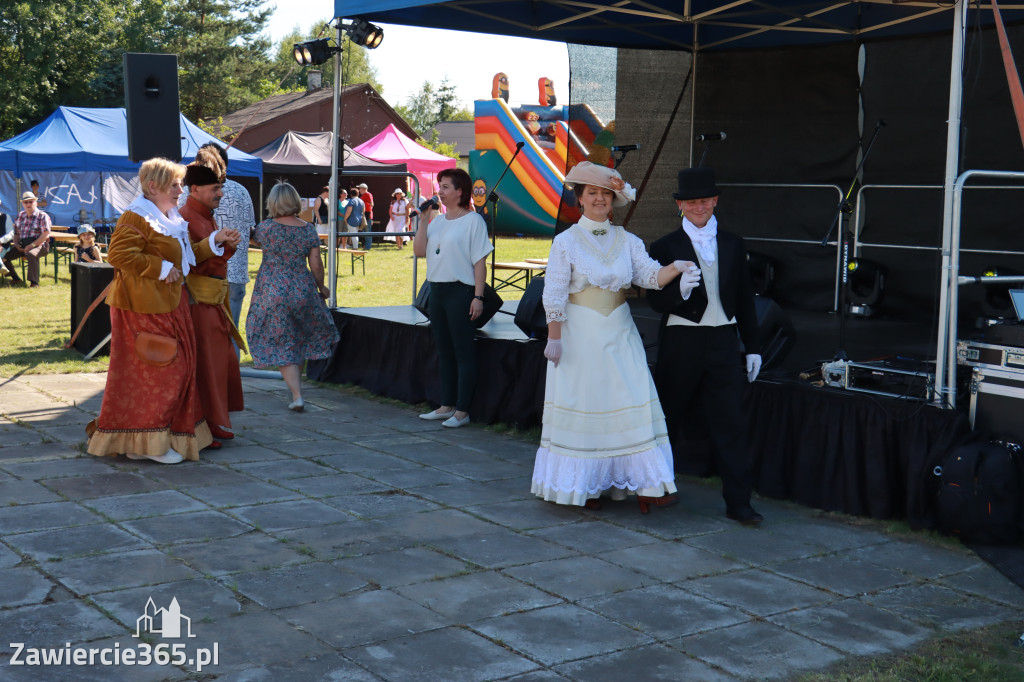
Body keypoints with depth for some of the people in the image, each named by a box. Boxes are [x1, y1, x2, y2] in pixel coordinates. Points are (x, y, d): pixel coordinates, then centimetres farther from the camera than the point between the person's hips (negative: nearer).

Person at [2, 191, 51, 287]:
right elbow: (16, 233, 22)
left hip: (39, 245, -6)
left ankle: (34, 282, -34)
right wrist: (16, 244, 1)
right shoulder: (20, 216, 16)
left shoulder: (42, 216, -3)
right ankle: (15, 279, 5)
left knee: (31, 254, -41)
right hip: (22, 246, 6)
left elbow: (45, 235, -12)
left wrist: (31, 245, -18)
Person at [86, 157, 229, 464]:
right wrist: (161, 268, -20)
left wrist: (213, 241, 12)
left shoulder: (170, 218, 19)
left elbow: (187, 257, 25)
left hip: (169, 305, 10)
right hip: (144, 308, -10)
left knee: (174, 369, 10)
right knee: (154, 372, -7)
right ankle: (148, 442, 2)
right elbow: (118, 254, -23)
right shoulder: (136, 217, -13)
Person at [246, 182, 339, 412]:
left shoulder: (265, 227, -8)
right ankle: (296, 385, 31)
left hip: (272, 292, -2)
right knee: (300, 339, 21)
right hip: (303, 290, 3)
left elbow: (255, 237, 14)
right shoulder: (308, 229, -2)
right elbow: (316, 264, 0)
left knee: (282, 345, 2)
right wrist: (321, 288, 13)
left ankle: (297, 395, -5)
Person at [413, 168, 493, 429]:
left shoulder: (473, 221, -7)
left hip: (460, 291, -8)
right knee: (444, 351, 13)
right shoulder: (438, 220, 13)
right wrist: (424, 220, -1)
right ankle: (447, 405, 21)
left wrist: (478, 297, -15)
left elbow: (479, 262, -10)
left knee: (464, 352, -3)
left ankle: (462, 410, 0)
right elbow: (419, 251, 6)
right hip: (437, 290, 8)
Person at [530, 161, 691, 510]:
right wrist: (554, 338, -9)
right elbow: (554, 295, -5)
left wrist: (676, 267, -23)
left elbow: (650, 276, -5)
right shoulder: (566, 242, -3)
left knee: (633, 404, -3)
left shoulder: (627, 240, 7)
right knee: (581, 406, 2)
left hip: (619, 335, 3)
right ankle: (583, 485, 13)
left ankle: (643, 484, -1)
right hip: (580, 334, -3)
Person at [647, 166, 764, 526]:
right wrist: (680, 289, -25)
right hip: (681, 342, -2)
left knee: (731, 421, -2)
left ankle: (738, 501, 0)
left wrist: (752, 346, 10)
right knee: (671, 418, 8)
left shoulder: (733, 245, 11)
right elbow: (656, 301, -4)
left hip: (724, 340, 2)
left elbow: (745, 298, 13)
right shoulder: (665, 247, 1)